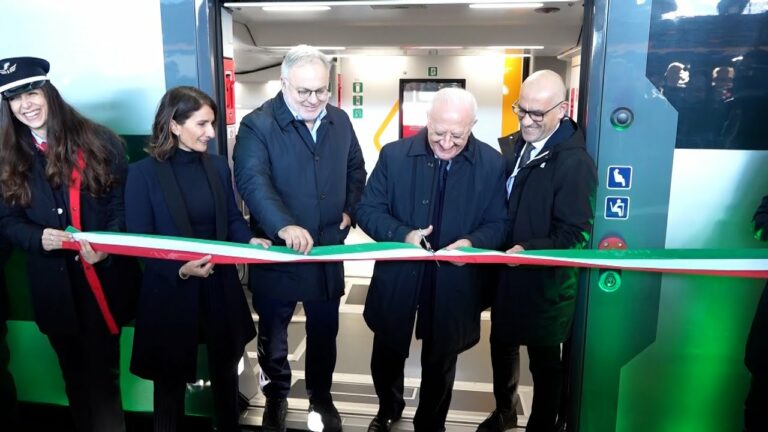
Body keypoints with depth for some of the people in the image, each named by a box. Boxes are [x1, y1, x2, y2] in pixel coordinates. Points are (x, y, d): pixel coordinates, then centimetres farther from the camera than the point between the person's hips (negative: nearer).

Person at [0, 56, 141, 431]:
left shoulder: (100, 142, -2)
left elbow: (123, 202, -5)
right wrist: (38, 237, -17)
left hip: (106, 277, -3)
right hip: (54, 284, 3)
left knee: (104, 373, 5)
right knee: (75, 376, 18)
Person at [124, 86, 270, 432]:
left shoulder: (218, 166, 2)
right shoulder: (143, 173, -11)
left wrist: (251, 240, -13)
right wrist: (180, 269, -26)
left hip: (220, 286, 4)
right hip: (170, 291, -4)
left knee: (225, 368, 21)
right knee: (171, 376, 15)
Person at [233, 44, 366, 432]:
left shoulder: (340, 122, 5)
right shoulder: (258, 125, -13)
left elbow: (356, 170, 17)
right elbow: (252, 180, -26)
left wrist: (350, 209, 2)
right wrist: (283, 226, -40)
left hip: (328, 251, 4)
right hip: (277, 254, -3)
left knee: (324, 332, 18)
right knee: (273, 335, 16)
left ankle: (320, 396, 41)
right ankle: (275, 398, 40)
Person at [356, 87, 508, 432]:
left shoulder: (491, 163, -7)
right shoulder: (394, 154, -7)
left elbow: (498, 224, -2)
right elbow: (367, 210, -5)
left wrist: (472, 242, -24)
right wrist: (402, 234, -22)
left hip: (453, 286, 0)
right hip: (397, 280, 1)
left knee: (439, 364, 20)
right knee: (387, 357, 20)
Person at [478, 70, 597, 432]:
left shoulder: (574, 162, -18)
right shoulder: (511, 147, 2)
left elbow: (573, 235, -20)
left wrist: (528, 251, -33)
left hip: (544, 282, -6)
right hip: (505, 274, 7)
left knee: (543, 361, 13)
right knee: (501, 346, 23)